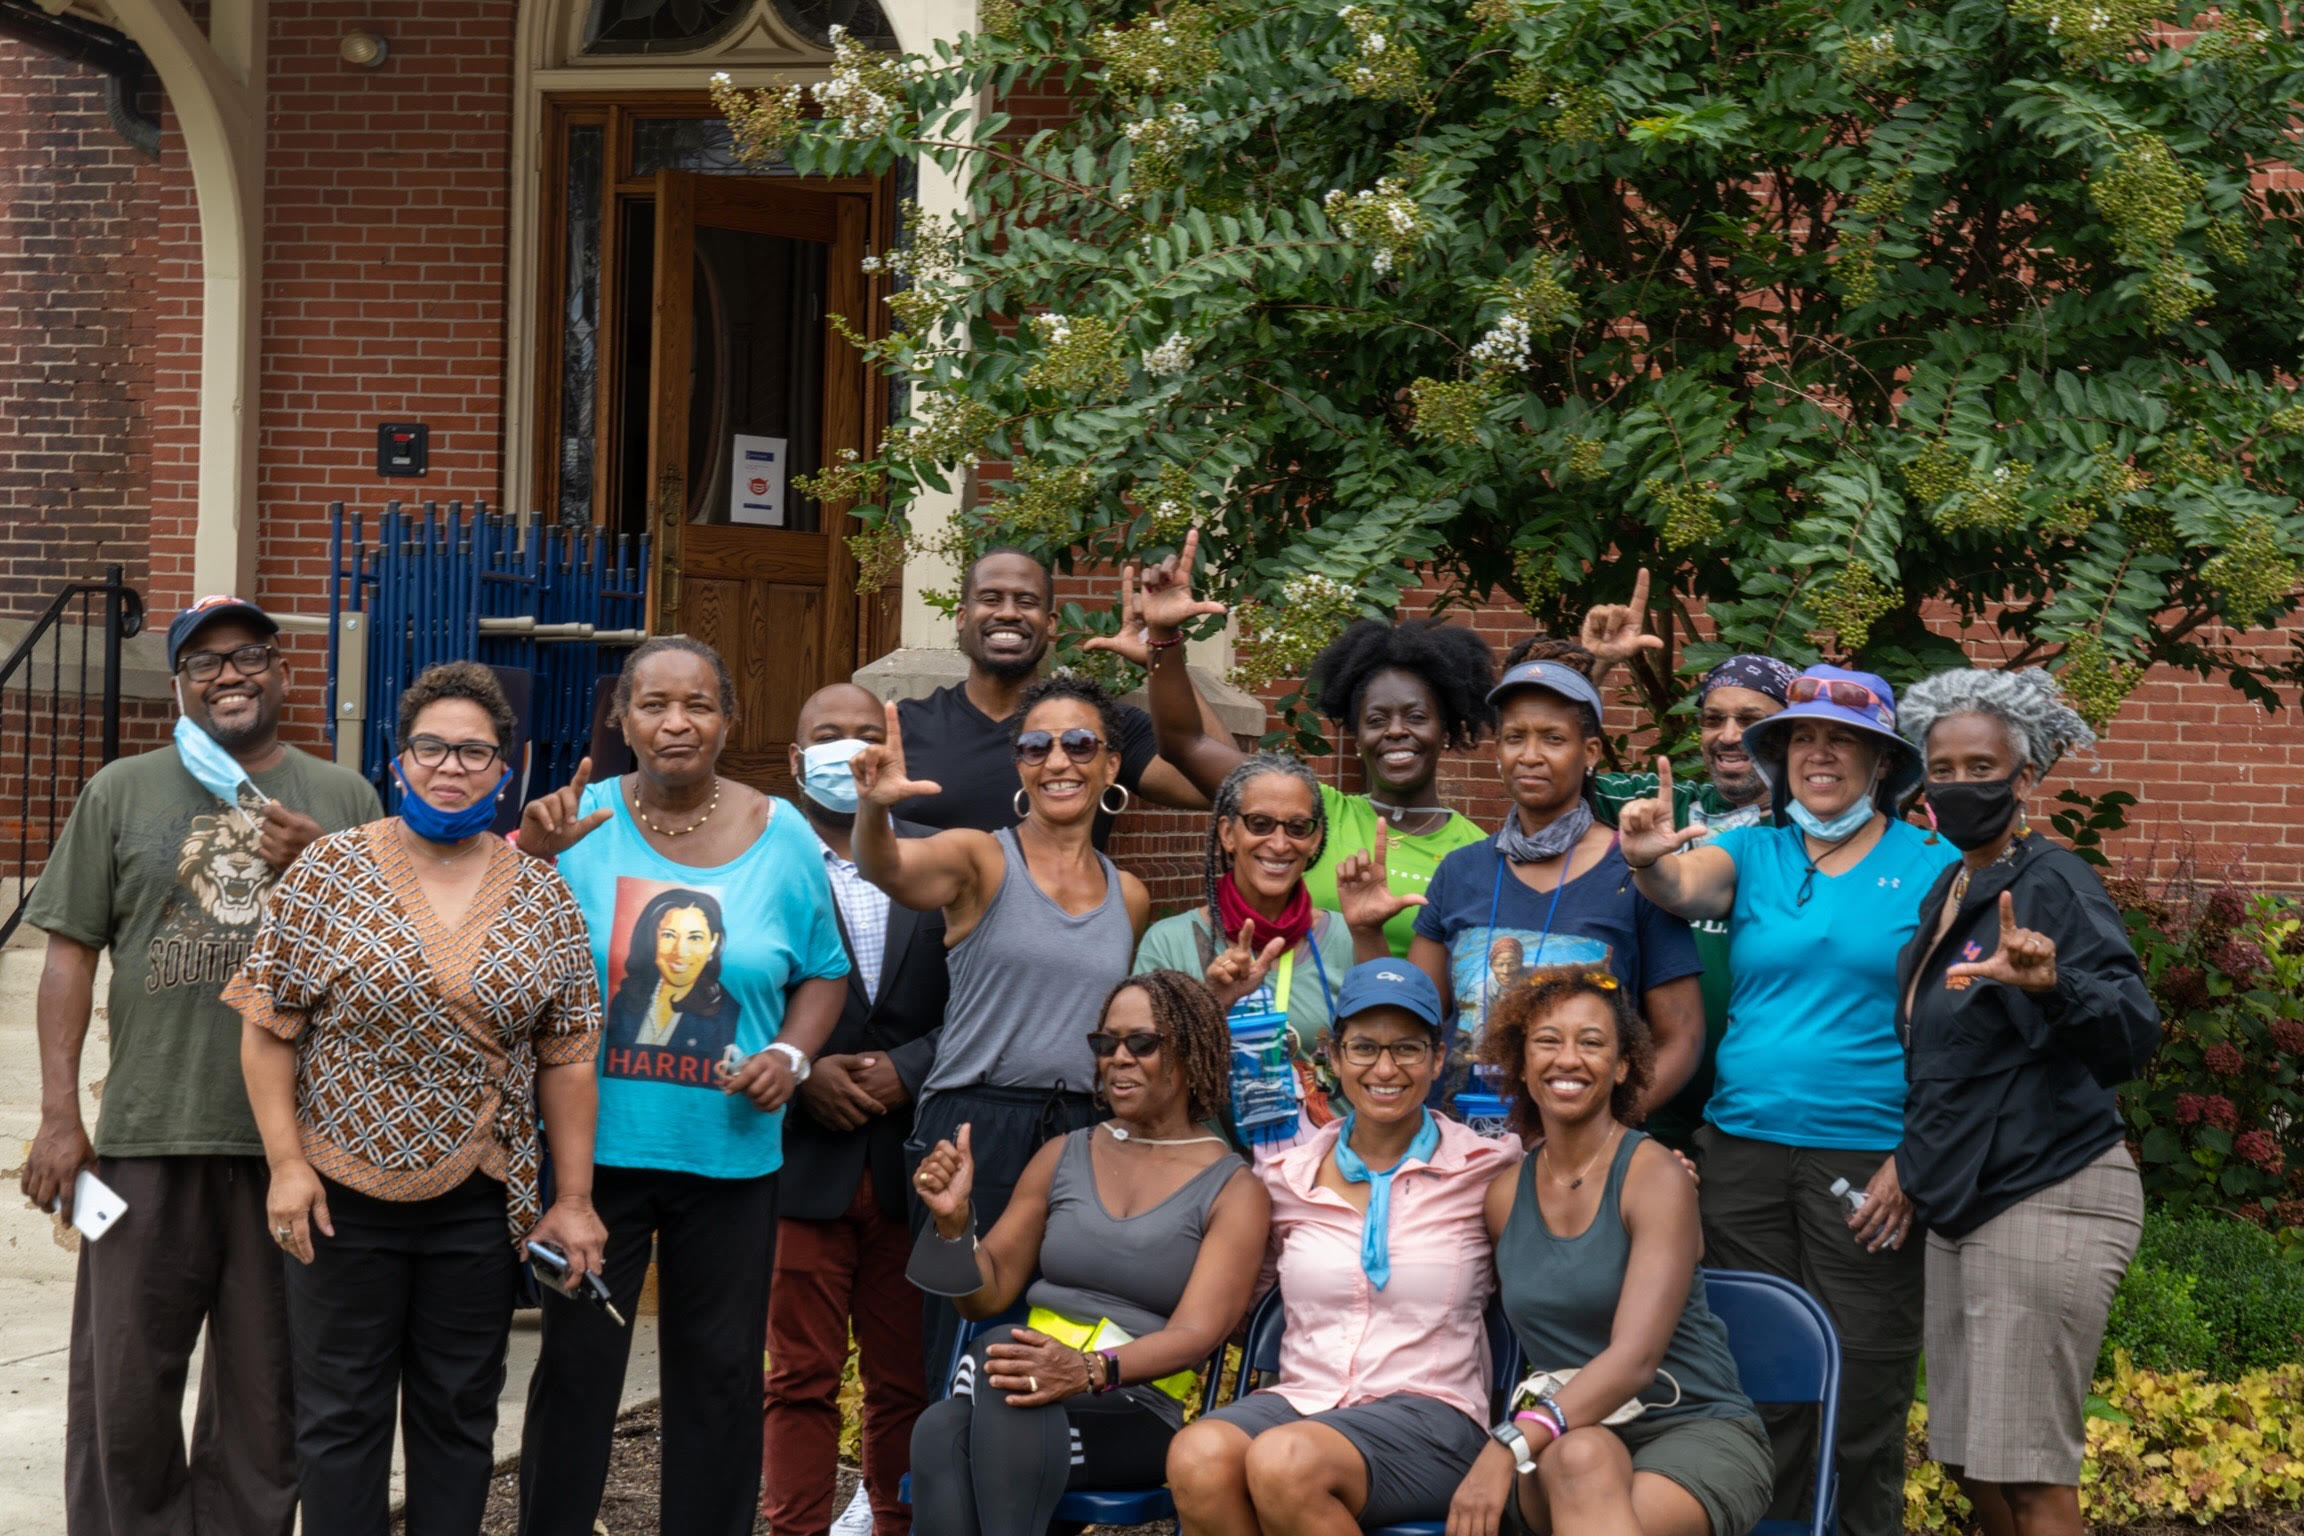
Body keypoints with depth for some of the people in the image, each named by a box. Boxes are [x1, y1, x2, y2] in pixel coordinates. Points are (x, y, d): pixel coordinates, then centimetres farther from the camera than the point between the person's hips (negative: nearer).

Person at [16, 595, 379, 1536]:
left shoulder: (345, 800, 9)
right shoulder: (122, 792, 7)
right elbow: (70, 955, 5)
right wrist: (59, 1116, -1)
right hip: (149, 1134, -1)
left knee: (266, 1385, 11)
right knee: (126, 1388, 5)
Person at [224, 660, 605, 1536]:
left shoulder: (544, 896, 3)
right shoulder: (329, 872, -3)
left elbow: (565, 1058, 4)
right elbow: (267, 1028, -3)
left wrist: (573, 1199, 2)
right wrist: (286, 1163, -10)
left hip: (480, 1202, 2)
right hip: (343, 1197, -2)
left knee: (460, 1414, 11)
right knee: (342, 1412, 7)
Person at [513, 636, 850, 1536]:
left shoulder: (780, 835, 0)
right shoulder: (581, 822, -4)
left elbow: (823, 971, 9)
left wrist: (790, 1055, -8)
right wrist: (532, 854, -28)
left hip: (729, 1151, 2)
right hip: (595, 1146, -1)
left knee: (720, 1370, 12)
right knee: (576, 1362, 7)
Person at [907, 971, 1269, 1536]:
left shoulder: (1234, 1190, 5)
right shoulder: (1064, 1156, 18)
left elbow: (1196, 1334, -9)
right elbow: (989, 1294, 17)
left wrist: (1091, 1370, -28)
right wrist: (954, 1220, -4)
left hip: (1141, 1410, -3)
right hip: (1034, 1383, 3)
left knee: (999, 1380, -37)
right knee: (940, 1433, -35)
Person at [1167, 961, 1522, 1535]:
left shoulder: (1483, 1171, 6)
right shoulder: (1287, 1177, 13)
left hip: (1430, 1408, -3)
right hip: (1298, 1397, 3)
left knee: (1284, 1459, -35)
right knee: (1197, 1455, -32)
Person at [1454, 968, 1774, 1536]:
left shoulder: (1656, 1176, -8)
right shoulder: (1505, 1195, 8)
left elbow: (1636, 1356, -21)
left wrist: (1511, 1445, -33)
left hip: (1697, 1428, -3)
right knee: (1583, 1456, -36)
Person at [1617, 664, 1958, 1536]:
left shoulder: (1933, 867, 2)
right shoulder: (1754, 853, 11)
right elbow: (1684, 887, -11)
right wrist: (1648, 860, -35)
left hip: (1869, 1161, -3)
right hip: (1744, 1150, 3)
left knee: (1862, 1392, 0)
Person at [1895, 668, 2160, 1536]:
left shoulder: (2051, 886, -13)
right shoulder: (1944, 891, 11)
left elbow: (2133, 1037, -25)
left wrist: (2052, 983, -42)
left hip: (2047, 1197, -8)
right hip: (1965, 1201, 8)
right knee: (1970, 1461, 11)